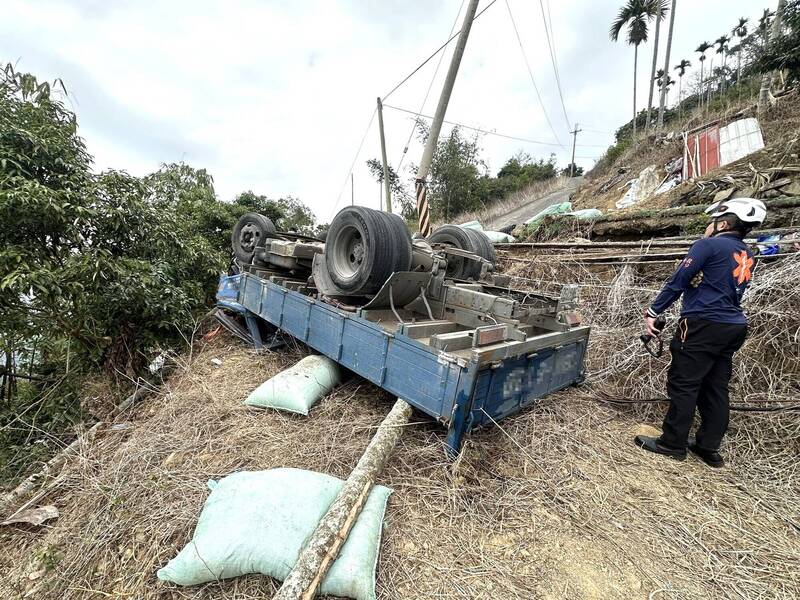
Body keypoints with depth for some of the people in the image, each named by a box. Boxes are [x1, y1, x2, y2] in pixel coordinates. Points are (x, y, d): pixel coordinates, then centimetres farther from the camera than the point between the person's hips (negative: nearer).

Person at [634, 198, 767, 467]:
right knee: (715, 387, 12)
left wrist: (653, 312, -8)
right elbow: (728, 290, 21)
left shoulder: (709, 245, -7)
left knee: (684, 384, -2)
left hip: (704, 325, -8)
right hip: (734, 327, 8)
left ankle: (672, 443, 6)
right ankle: (709, 447, 20)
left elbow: (677, 282, -12)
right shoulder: (746, 256, 17)